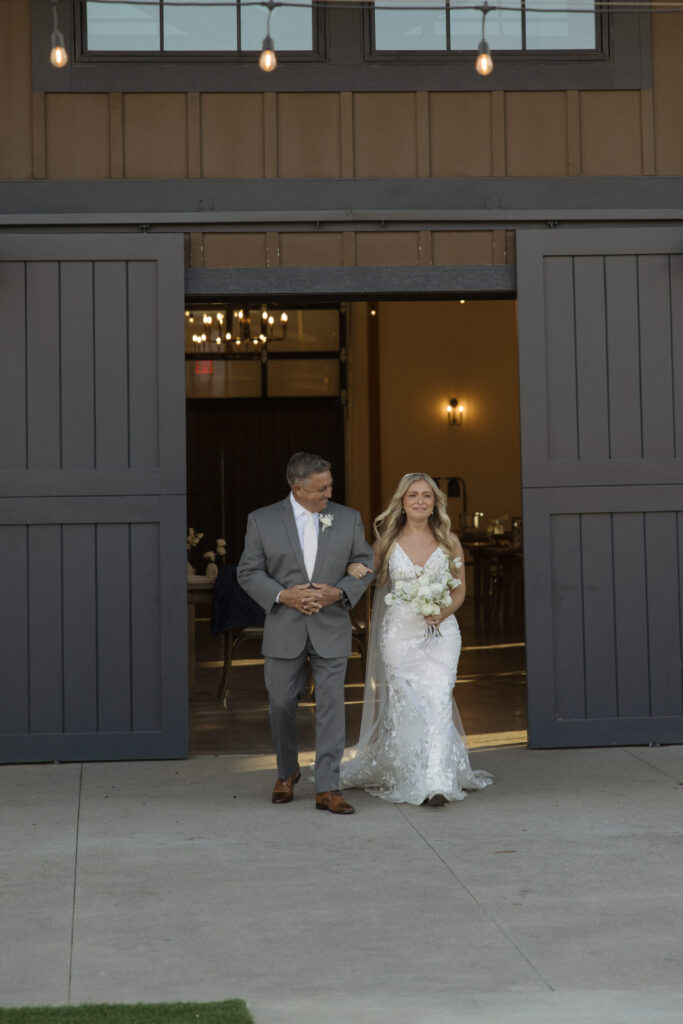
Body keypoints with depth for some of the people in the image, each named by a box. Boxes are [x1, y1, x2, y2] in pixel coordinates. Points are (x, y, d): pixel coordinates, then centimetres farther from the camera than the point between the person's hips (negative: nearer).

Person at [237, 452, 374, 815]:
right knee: (282, 706, 9)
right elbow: (248, 572, 0)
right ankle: (287, 772, 33)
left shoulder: (348, 519, 3)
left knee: (331, 707, -4)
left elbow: (365, 564, 7)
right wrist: (282, 595, -15)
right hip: (284, 631, 0)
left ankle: (327, 788, 0)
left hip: (331, 631, 0)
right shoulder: (262, 521, -2)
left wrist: (339, 592, -11)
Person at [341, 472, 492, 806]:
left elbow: (460, 589, 10)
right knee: (405, 707, 4)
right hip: (399, 633, 1)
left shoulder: (449, 541, 4)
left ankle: (437, 784, -16)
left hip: (440, 632, -1)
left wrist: (445, 611, -10)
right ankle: (408, 779, 21)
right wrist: (353, 567, -10)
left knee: (437, 702, -13)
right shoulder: (387, 541, 4)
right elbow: (365, 571, 15)